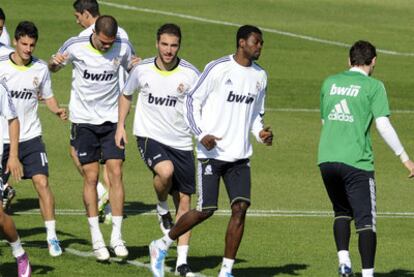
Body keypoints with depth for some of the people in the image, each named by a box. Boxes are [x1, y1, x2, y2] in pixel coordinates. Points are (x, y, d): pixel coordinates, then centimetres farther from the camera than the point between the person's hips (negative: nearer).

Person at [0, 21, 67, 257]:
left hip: (31, 136, 1)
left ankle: (52, 237, -9)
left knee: (42, 182, -13)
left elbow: (48, 96, 12)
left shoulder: (40, 69, 1)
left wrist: (57, 110, -8)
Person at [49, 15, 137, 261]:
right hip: (84, 119, -1)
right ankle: (96, 239, 6)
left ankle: (117, 236, 0)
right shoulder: (75, 46, -10)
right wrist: (55, 62, -18)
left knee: (116, 173, -7)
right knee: (91, 177, -2)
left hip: (112, 119, 1)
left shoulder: (123, 48, -7)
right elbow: (54, 68, 6)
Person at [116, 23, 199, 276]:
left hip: (181, 143, 1)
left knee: (185, 203, 2)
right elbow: (126, 95, 17)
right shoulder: (142, 70, -1)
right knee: (166, 171, -33)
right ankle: (162, 208, 0)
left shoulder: (190, 74, -7)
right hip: (150, 136, -1)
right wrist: (121, 126, 10)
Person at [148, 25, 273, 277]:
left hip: (240, 156, 5)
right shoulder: (218, 69, -9)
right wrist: (201, 134, -16)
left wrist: (260, 132, 3)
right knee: (206, 210, -6)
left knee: (241, 207, -8)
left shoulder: (260, 76, 11)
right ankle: (162, 246, 16)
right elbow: (193, 100, -5)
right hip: (212, 152, -5)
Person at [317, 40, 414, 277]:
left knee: (342, 212, 21)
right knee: (366, 220, 0)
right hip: (356, 161, -5)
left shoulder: (330, 83, 13)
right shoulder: (373, 86, -3)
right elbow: (383, 125, -9)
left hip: (327, 160, 5)